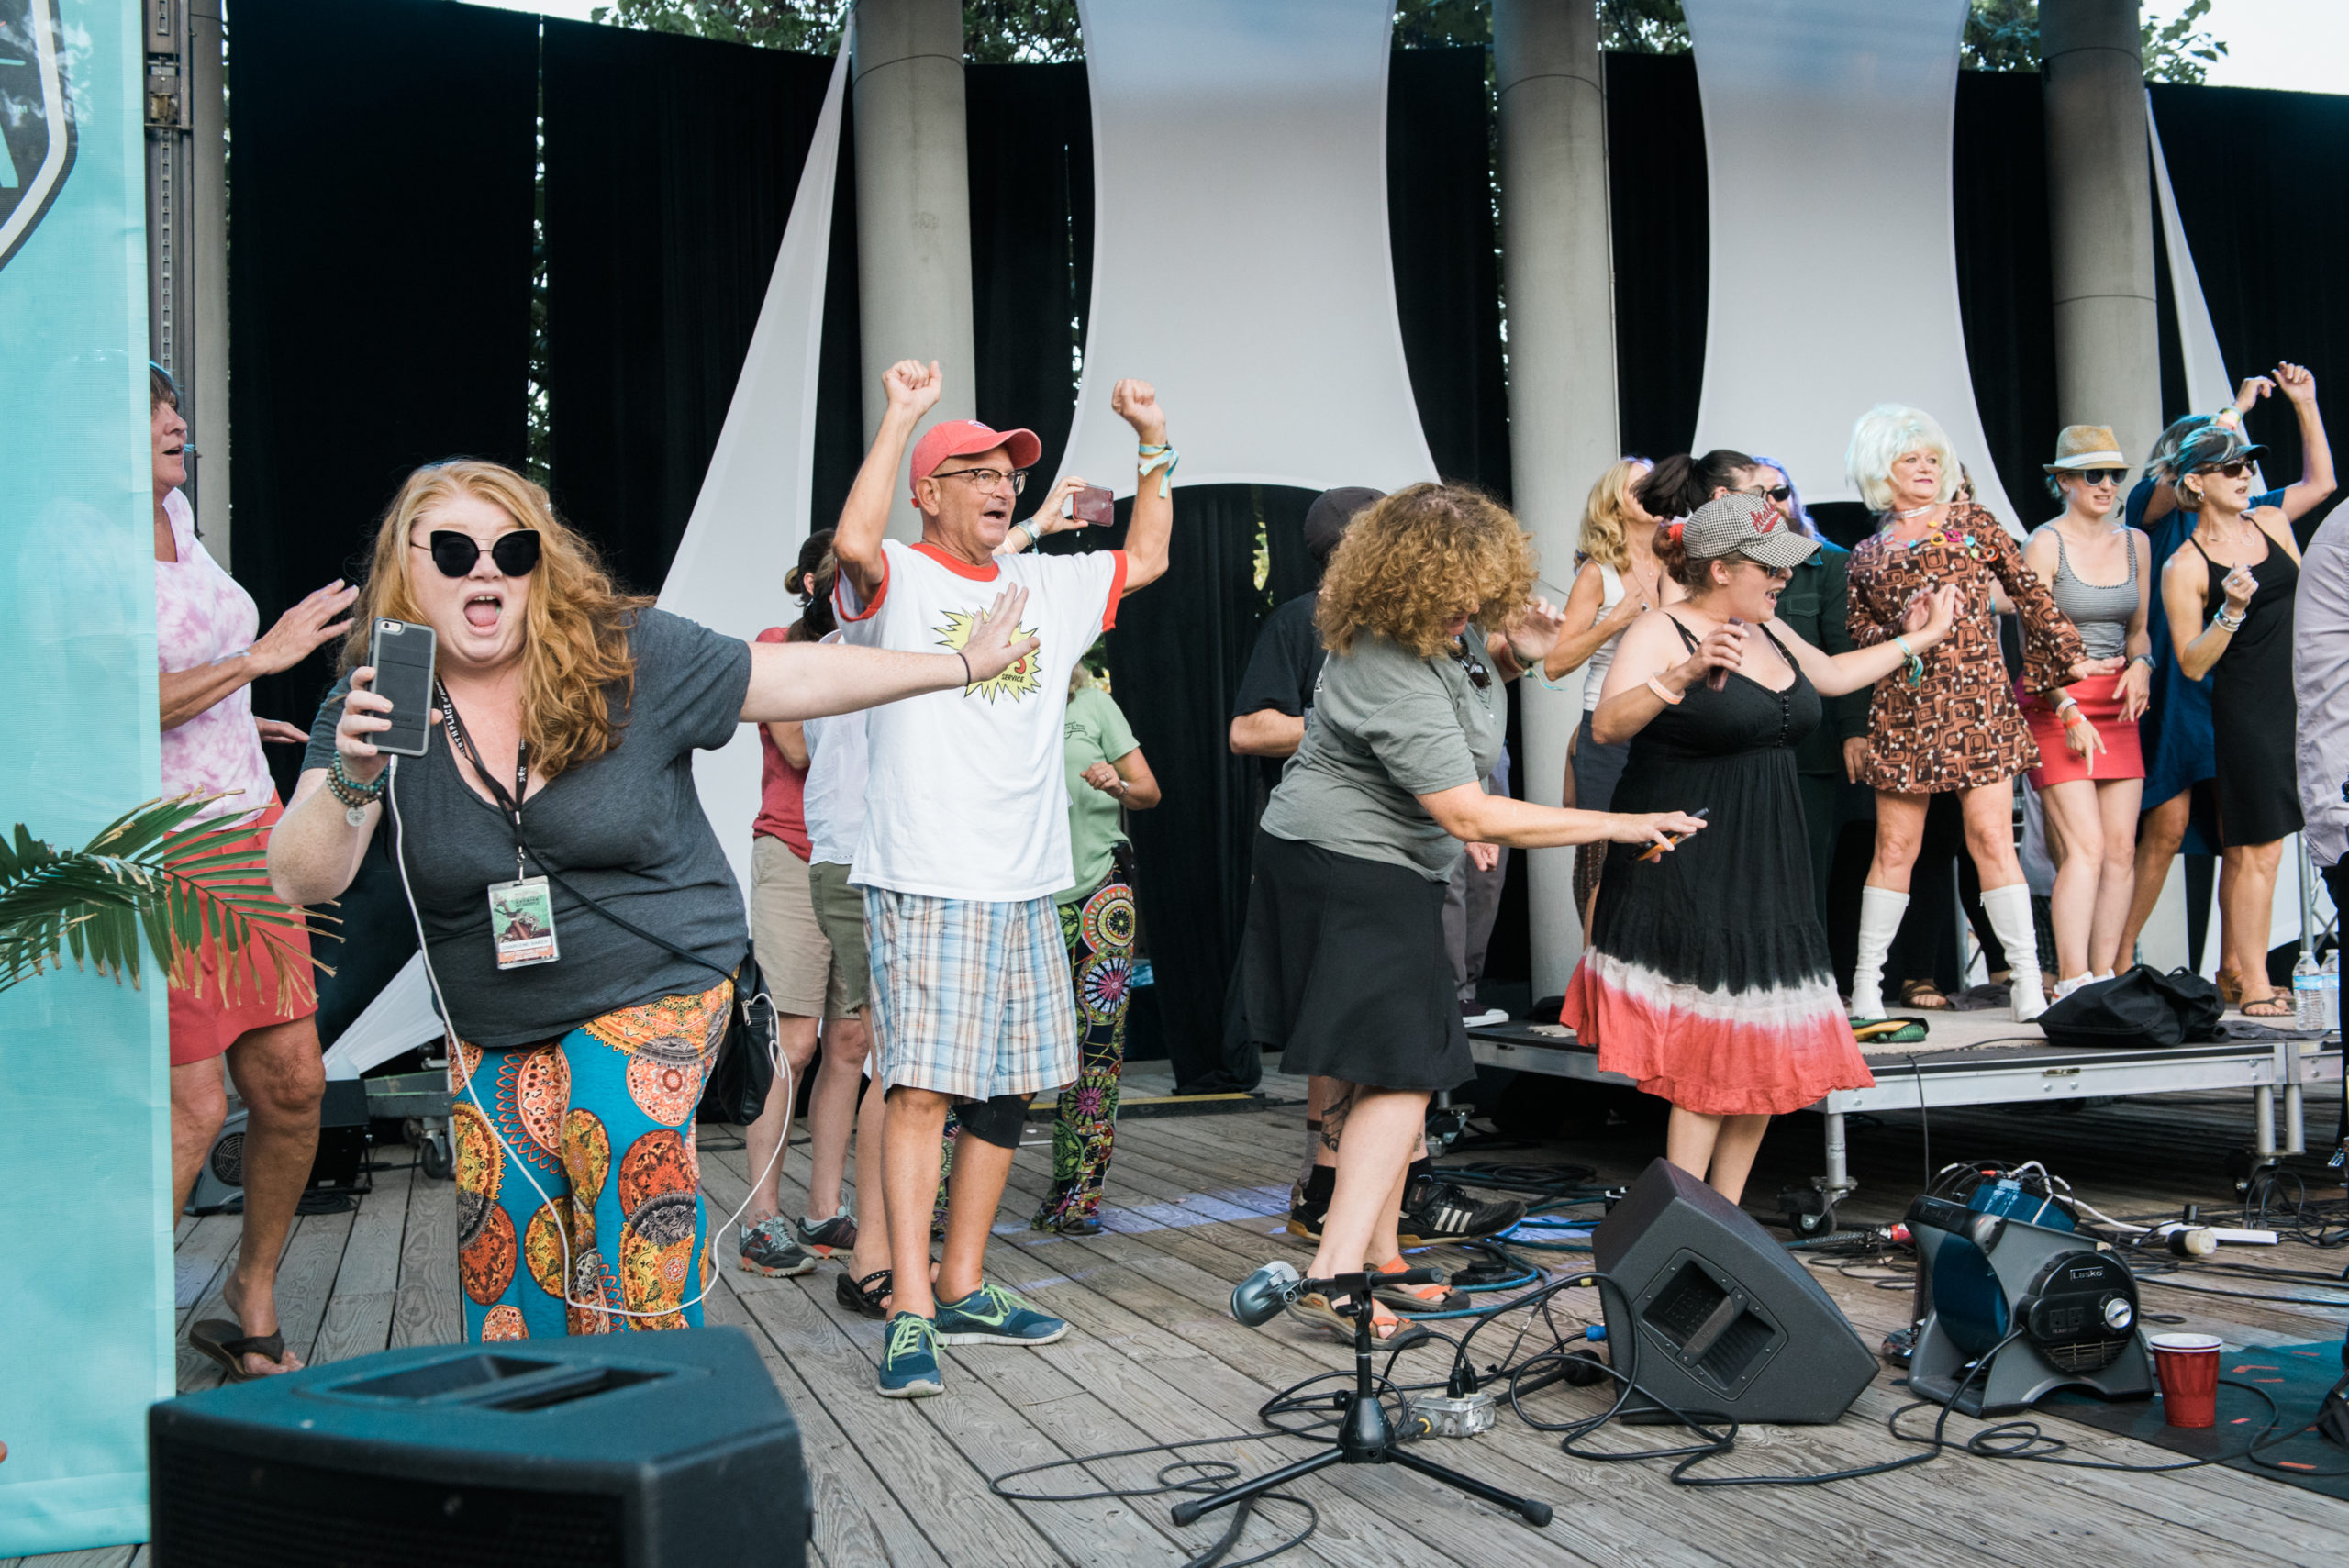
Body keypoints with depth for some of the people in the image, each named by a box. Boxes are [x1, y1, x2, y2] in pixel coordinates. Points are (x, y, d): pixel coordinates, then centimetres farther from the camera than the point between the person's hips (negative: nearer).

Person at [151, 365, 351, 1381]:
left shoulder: (175, 514, 11)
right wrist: (257, 658, -22)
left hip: (247, 832, 8)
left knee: (292, 1084, 6)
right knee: (193, 1108, -10)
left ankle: (252, 1302, 24)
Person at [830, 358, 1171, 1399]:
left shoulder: (1048, 586, 19)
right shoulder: (896, 582, -1)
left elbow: (1146, 560, 28)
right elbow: (852, 543, -24)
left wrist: (1154, 443, 20)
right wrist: (902, 414, -19)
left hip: (1025, 885, 7)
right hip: (923, 882, -7)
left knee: (1008, 1088, 10)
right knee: (921, 1088, -12)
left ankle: (963, 1291, 22)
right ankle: (911, 1315, -9)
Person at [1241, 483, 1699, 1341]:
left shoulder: (1446, 623, 2)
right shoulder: (1394, 676, -28)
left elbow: (1461, 685, 27)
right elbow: (1472, 817, -28)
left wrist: (1516, 657, 3)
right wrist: (1617, 826, -24)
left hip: (1368, 864, 10)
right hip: (1355, 872, -10)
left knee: (1381, 1069, 12)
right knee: (1401, 1073, -11)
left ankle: (1379, 1254, 21)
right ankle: (1337, 1272, -12)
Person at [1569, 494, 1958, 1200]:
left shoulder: (1767, 631, 14)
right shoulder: (1661, 632, -10)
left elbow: (1831, 675, 33)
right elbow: (1607, 725, -23)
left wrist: (1914, 640, 35)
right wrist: (1682, 677, -36)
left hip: (1766, 869, 8)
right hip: (1686, 873, -8)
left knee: (1766, 1051, 7)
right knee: (1708, 1056, -10)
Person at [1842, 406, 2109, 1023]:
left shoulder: (1974, 524, 12)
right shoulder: (1867, 556, 14)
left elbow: (2030, 595, 13)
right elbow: (1858, 636, 16)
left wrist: (2068, 657, 11)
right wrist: (1907, 637, -1)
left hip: (1978, 700, -1)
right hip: (1903, 709, 1)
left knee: (1992, 839, -8)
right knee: (1895, 847, 2)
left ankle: (2029, 981, -4)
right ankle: (1867, 983, 10)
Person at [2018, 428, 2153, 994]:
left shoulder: (2135, 543, 13)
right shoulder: (2045, 544, -5)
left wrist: (2140, 664, -1)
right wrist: (2070, 713, -14)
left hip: (2116, 705, 6)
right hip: (2056, 703, -6)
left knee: (2121, 849, 0)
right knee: (2086, 848, -15)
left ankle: (2103, 980, 6)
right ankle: (2073, 984, -16)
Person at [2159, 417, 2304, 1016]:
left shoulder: (2270, 522, 10)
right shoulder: (2184, 567, -7)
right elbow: (2192, 664, -10)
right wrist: (2232, 611, -20)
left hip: (2298, 700, 6)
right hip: (2243, 711, -6)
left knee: (2245, 844, 11)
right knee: (2257, 849, -6)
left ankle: (2233, 964, 21)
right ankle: (2254, 987, 0)